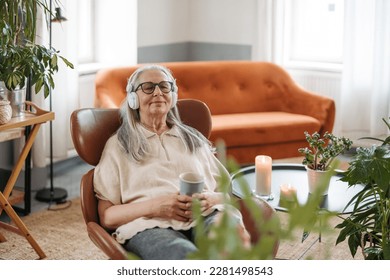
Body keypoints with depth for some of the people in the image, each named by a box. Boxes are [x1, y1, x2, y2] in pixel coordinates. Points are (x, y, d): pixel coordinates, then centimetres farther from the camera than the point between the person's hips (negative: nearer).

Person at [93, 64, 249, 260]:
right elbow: (107, 217, 10)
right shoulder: (118, 145, 18)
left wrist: (210, 199, -2)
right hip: (150, 226, -3)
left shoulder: (193, 139, 28)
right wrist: (155, 206, -9)